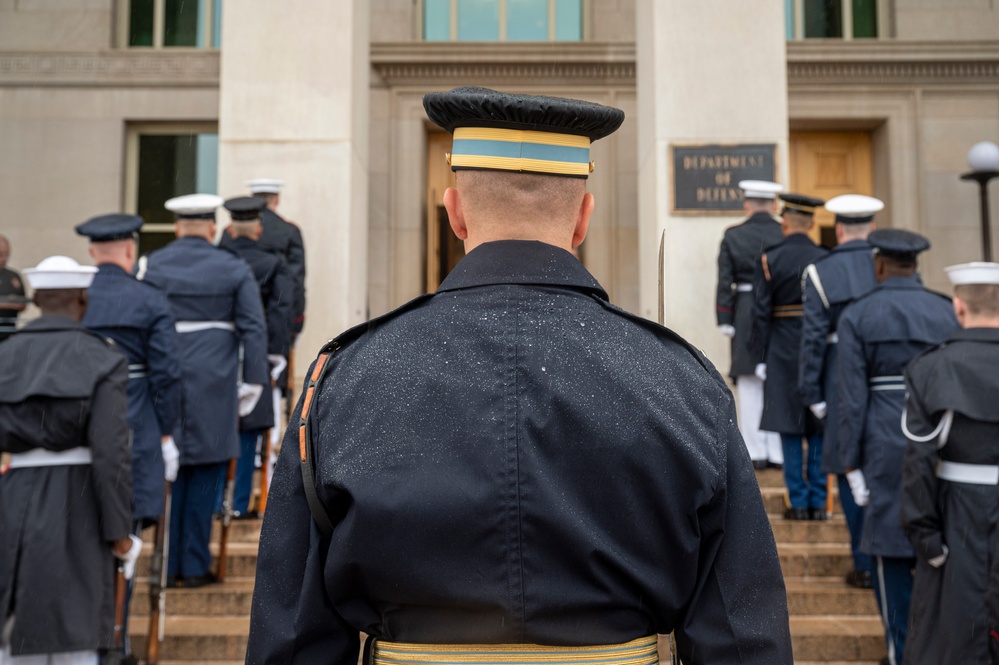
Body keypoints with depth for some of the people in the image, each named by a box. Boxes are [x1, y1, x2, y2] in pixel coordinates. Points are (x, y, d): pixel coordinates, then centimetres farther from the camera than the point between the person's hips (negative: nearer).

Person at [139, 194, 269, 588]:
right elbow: (254, 329, -4)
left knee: (169, 473, 10)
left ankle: (170, 566, 15)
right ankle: (195, 566, 9)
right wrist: (253, 382, 0)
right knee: (206, 474, 5)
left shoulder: (149, 266, 5)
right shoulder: (235, 270, 2)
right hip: (213, 383, -2)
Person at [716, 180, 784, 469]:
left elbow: (725, 281, -1)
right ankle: (778, 451, 9)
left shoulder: (732, 235, 0)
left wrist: (724, 320, 3)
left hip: (745, 312, 0)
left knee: (749, 384, 6)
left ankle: (755, 452, 8)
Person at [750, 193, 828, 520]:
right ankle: (818, 502, 13)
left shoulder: (769, 259, -6)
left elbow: (761, 312, -8)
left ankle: (799, 502, 7)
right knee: (819, 430, 9)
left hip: (783, 352, -2)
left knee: (790, 429, 4)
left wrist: (760, 357, -2)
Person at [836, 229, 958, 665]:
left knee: (890, 550, 7)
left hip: (887, 447, -3)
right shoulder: (945, 311, 5)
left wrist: (851, 465, -2)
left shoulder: (857, 316, -4)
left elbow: (852, 398, -7)